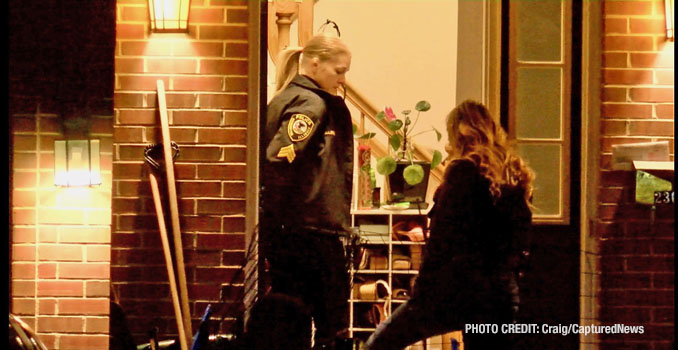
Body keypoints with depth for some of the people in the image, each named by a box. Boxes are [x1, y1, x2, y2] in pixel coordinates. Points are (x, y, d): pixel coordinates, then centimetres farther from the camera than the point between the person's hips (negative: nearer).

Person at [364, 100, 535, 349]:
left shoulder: (464, 170, -8)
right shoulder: (516, 175, 11)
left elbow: (441, 239, -11)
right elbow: (521, 240, 15)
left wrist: (422, 293, -7)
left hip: (458, 289, -6)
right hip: (501, 296, 6)